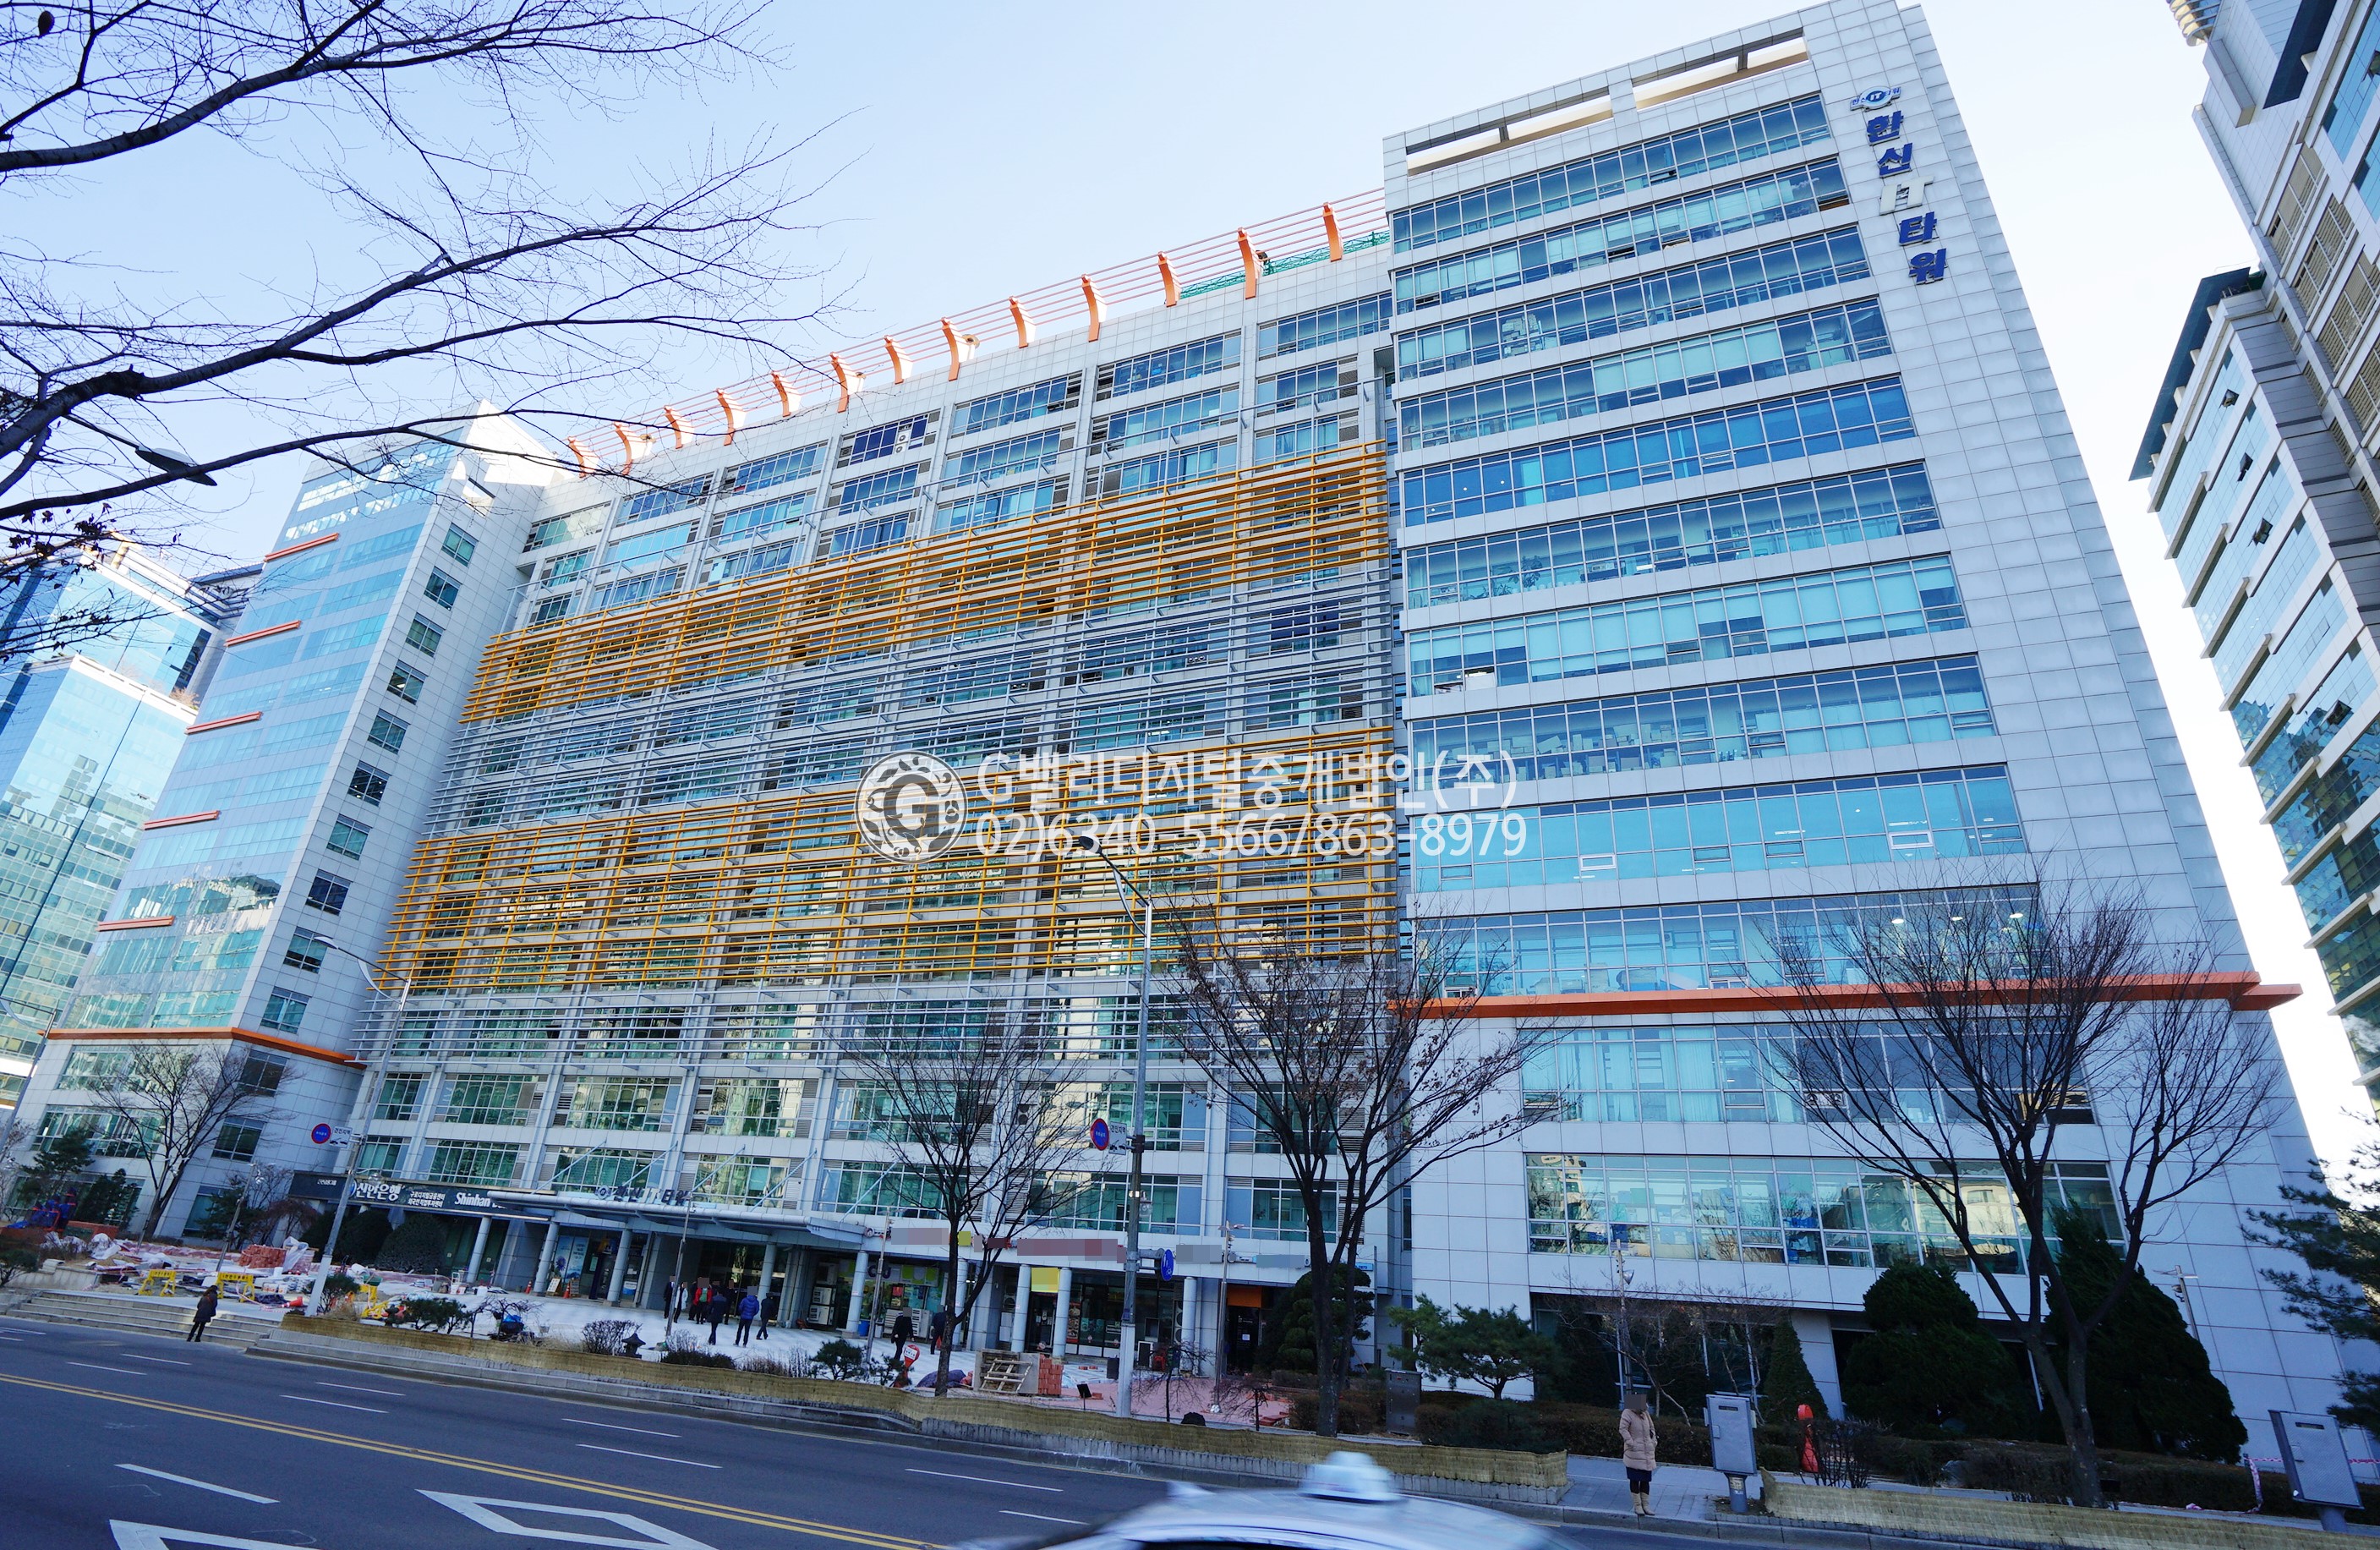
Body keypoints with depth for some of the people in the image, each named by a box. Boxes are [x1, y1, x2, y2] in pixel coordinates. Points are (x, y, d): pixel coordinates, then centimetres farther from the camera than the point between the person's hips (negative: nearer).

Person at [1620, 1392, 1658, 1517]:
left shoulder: (1645, 1414, 10)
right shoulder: (1627, 1414, -11)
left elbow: (1651, 1429, 22)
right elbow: (1623, 1429, -18)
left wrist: (1654, 1442, 10)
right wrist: (1631, 1443, -22)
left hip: (1647, 1454, 7)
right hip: (1634, 1453, -7)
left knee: (1646, 1479, 11)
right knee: (1635, 1480, 0)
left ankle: (1646, 1505, 20)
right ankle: (1638, 1506, 7)